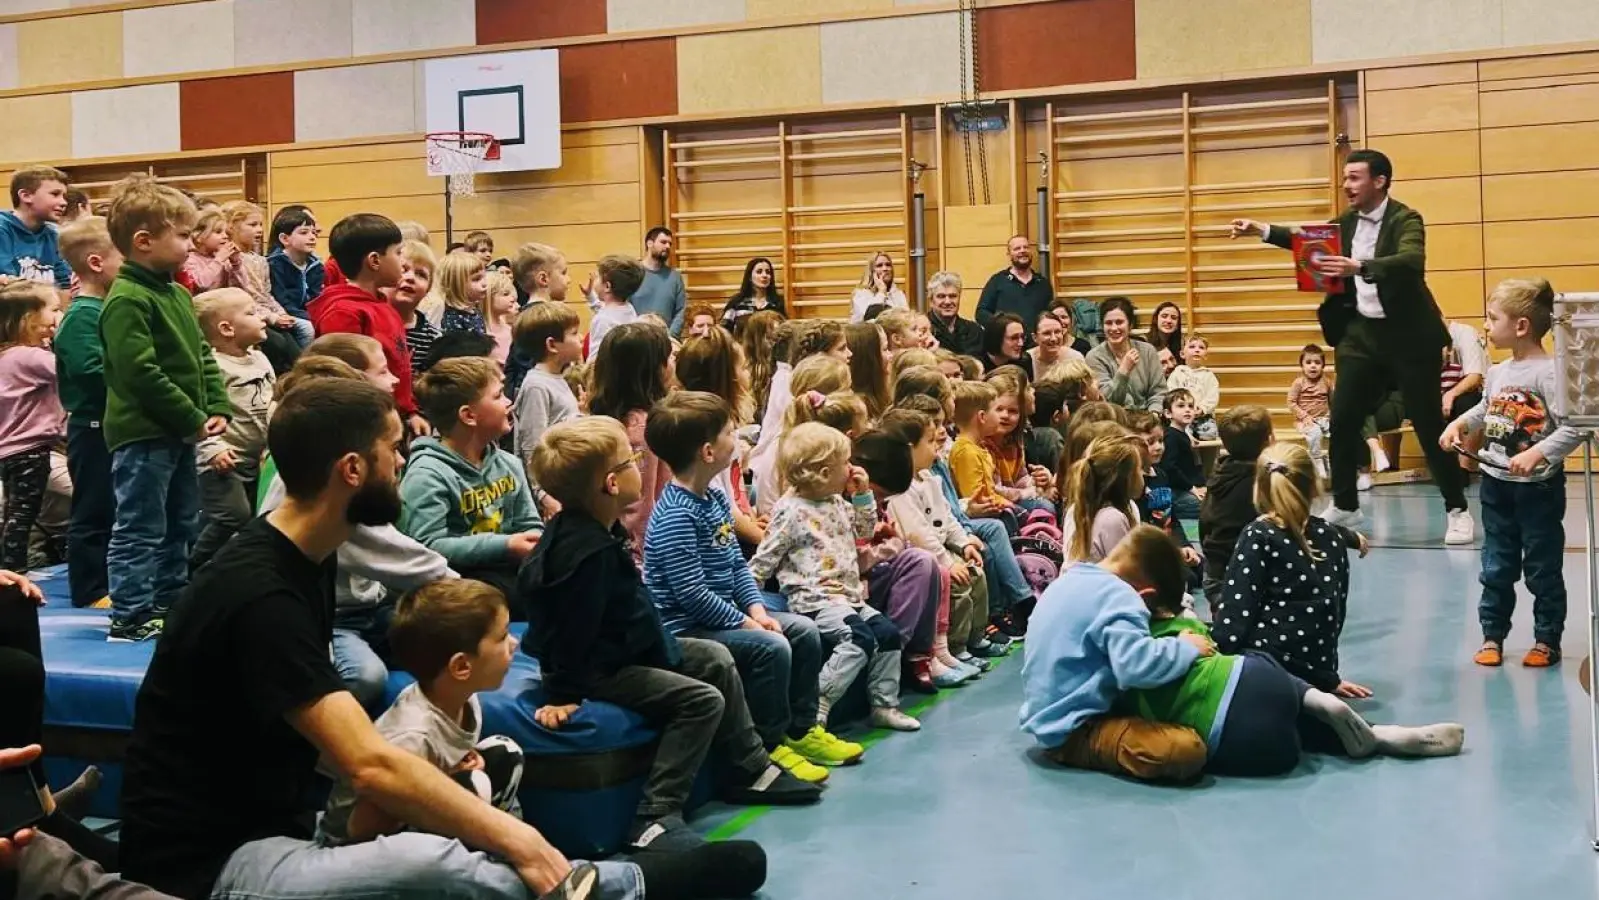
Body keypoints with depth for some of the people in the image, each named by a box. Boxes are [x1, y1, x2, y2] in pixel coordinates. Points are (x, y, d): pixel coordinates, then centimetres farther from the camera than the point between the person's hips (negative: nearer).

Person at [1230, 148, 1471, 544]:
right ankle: (1344, 506, 17)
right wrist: (1262, 230, -7)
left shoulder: (1406, 220, -15)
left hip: (1407, 335, -6)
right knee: (1342, 420, 4)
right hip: (1361, 333, 6)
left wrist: (1357, 267, -47)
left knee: (1428, 423, -1)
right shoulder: (1347, 222, 7)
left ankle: (1457, 511, 10)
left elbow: (1410, 262, -32)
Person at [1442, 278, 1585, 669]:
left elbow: (1573, 428, -24)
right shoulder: (1497, 372, 5)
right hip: (1496, 484, 7)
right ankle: (1492, 636, 22)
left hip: (1538, 488, -7)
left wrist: (1537, 453, -32)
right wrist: (1460, 423, 8)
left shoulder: (1549, 372, -18)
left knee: (1542, 570, 6)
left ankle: (1547, 641, 18)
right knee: (1496, 567, 13)